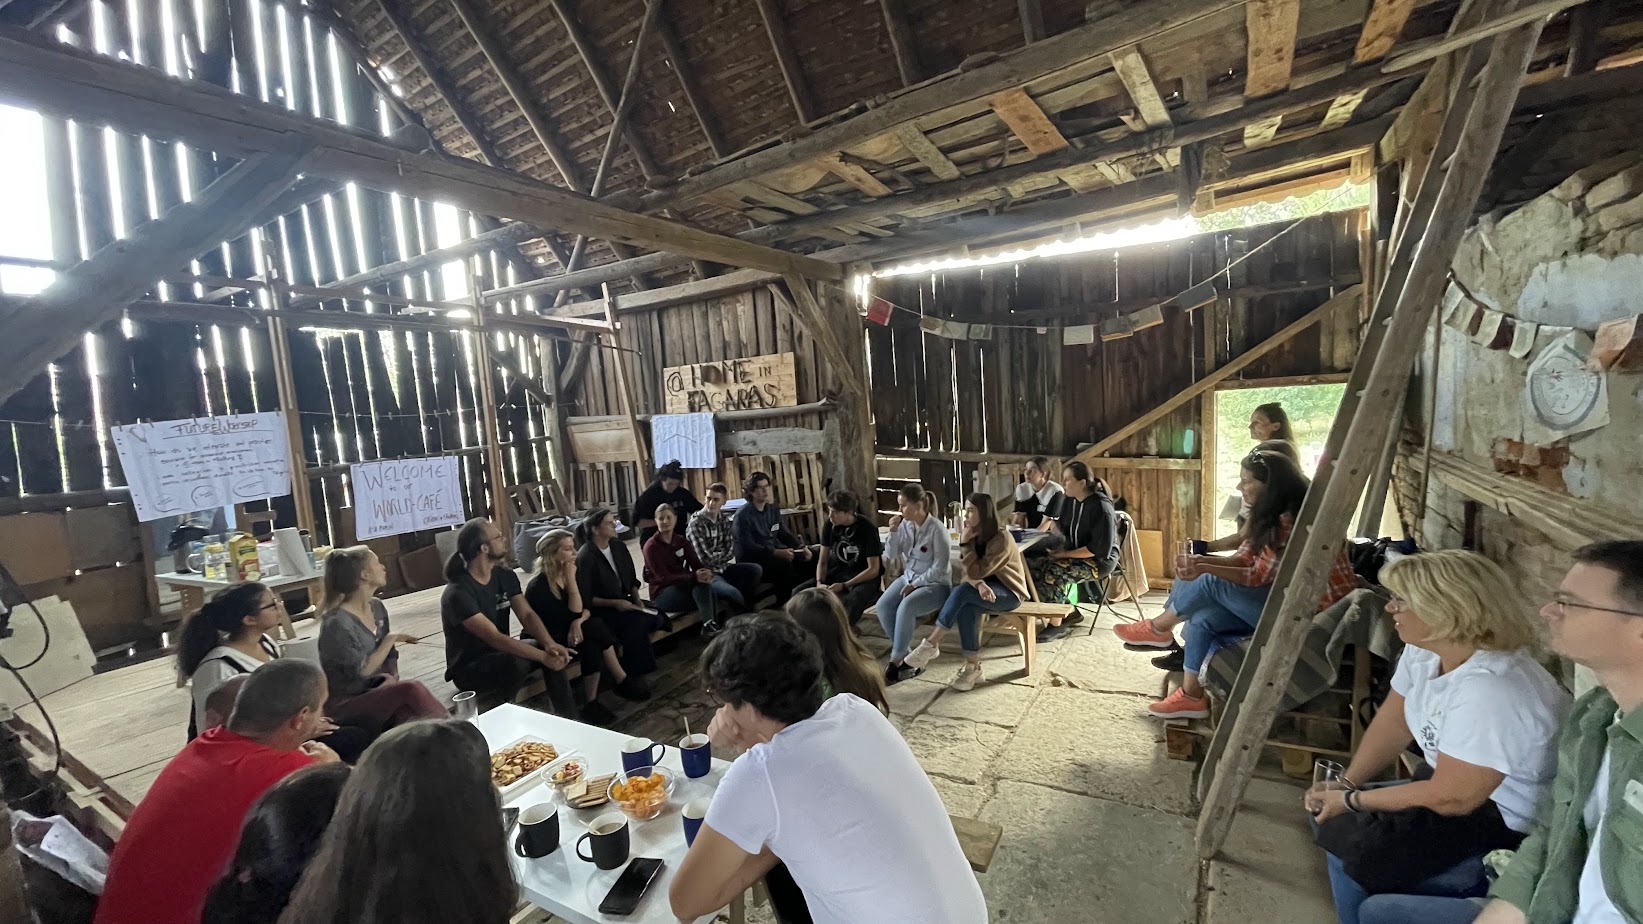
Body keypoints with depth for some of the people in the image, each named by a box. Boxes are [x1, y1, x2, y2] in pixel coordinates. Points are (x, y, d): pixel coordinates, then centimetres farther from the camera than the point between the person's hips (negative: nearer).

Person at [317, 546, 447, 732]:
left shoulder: (377, 607, 6)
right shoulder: (337, 623, -17)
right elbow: (361, 672, -18)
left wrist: (393, 677, -4)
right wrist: (392, 638, -10)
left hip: (376, 692, 6)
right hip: (345, 706, -6)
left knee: (408, 714, -28)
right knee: (411, 689, -31)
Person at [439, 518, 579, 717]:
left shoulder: (505, 575, -2)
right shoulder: (458, 593, -26)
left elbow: (527, 615, -9)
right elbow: (494, 638, -32)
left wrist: (549, 644, -29)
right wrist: (543, 657, -37)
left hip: (500, 653, 7)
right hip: (468, 668, -7)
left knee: (553, 652, -18)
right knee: (517, 663, -35)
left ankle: (567, 719, -8)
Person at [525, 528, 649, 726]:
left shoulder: (567, 574, 2)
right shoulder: (539, 586, -22)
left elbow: (585, 609, 1)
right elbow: (574, 614, -24)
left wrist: (578, 622, -21)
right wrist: (571, 580, -26)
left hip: (569, 633, 7)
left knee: (592, 644, -22)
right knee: (594, 638, -27)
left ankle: (592, 703, -9)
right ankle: (623, 682, -9)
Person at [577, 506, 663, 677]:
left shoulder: (619, 547, 3)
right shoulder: (585, 557, -18)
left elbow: (631, 579, 12)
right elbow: (585, 599, -16)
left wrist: (637, 600, -4)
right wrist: (614, 603, -22)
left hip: (624, 602, 7)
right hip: (600, 610, -7)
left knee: (657, 618, -17)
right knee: (636, 622, -29)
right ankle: (634, 674, -10)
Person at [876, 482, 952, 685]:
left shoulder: (937, 529, -18)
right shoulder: (905, 525, -1)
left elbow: (940, 569, -17)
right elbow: (890, 556, 4)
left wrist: (915, 584, -18)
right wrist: (893, 532, -10)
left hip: (936, 584, -6)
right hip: (909, 578, 6)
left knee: (905, 607, -32)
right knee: (882, 606, -19)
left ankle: (896, 662, -16)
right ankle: (906, 657, -6)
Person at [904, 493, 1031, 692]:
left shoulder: (1002, 539, -23)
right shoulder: (975, 537, 0)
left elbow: (976, 572, -25)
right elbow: (969, 574, -7)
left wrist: (966, 544, -22)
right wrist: (979, 584, -28)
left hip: (1009, 593, -6)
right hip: (986, 589, 6)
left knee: (962, 592, -31)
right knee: (966, 609, -28)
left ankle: (931, 644, -24)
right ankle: (972, 667, -18)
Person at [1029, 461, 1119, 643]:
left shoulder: (1100, 506, -22)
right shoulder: (1069, 500, 2)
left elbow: (1100, 548, -24)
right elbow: (1058, 522, 18)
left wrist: (1065, 554, -22)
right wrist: (1053, 527, -6)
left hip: (1100, 560, -8)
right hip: (1075, 554, 8)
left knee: (1053, 571, -29)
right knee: (1033, 564, -10)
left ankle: (1057, 624, -12)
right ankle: (1070, 611, 1)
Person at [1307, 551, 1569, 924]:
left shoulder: (1490, 692, -34)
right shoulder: (1424, 649, -9)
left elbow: (1451, 798, -27)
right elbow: (1394, 721, 3)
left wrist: (1352, 801, -16)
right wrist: (1344, 784, -3)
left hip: (1513, 823, -8)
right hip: (1454, 782, 8)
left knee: (1362, 853, -18)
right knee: (1332, 820, 6)